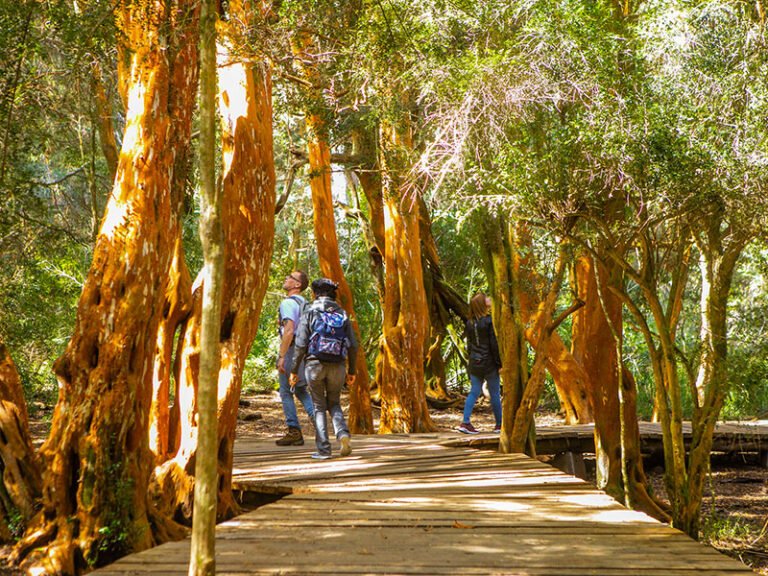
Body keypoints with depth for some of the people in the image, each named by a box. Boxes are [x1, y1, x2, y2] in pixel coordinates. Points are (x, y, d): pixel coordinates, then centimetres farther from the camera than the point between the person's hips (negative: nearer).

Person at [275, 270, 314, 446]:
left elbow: (289, 331, -23)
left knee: (286, 392, 0)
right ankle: (316, 417, -1)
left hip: (291, 351, -8)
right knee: (300, 390, 17)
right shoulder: (305, 304, 16)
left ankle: (294, 432, 1)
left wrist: (281, 356, -22)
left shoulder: (288, 303, -13)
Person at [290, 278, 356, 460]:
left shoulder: (309, 312, -2)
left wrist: (294, 370, -2)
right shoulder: (342, 313, 7)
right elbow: (353, 345, 4)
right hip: (337, 366, 3)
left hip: (315, 364, -2)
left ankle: (323, 449, 1)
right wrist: (352, 371, 13)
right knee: (334, 403, 19)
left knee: (319, 407, 8)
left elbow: (301, 344, -8)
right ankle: (343, 433, -7)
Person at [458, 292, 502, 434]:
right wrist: (500, 362, -8)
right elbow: (494, 344, -14)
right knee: (495, 394, 6)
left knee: (474, 392, 9)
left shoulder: (470, 323, 4)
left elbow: (469, 344, 10)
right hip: (489, 364, -5)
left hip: (474, 364, 5)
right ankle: (499, 424, 15)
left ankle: (465, 422, 0)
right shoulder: (490, 321, -14)